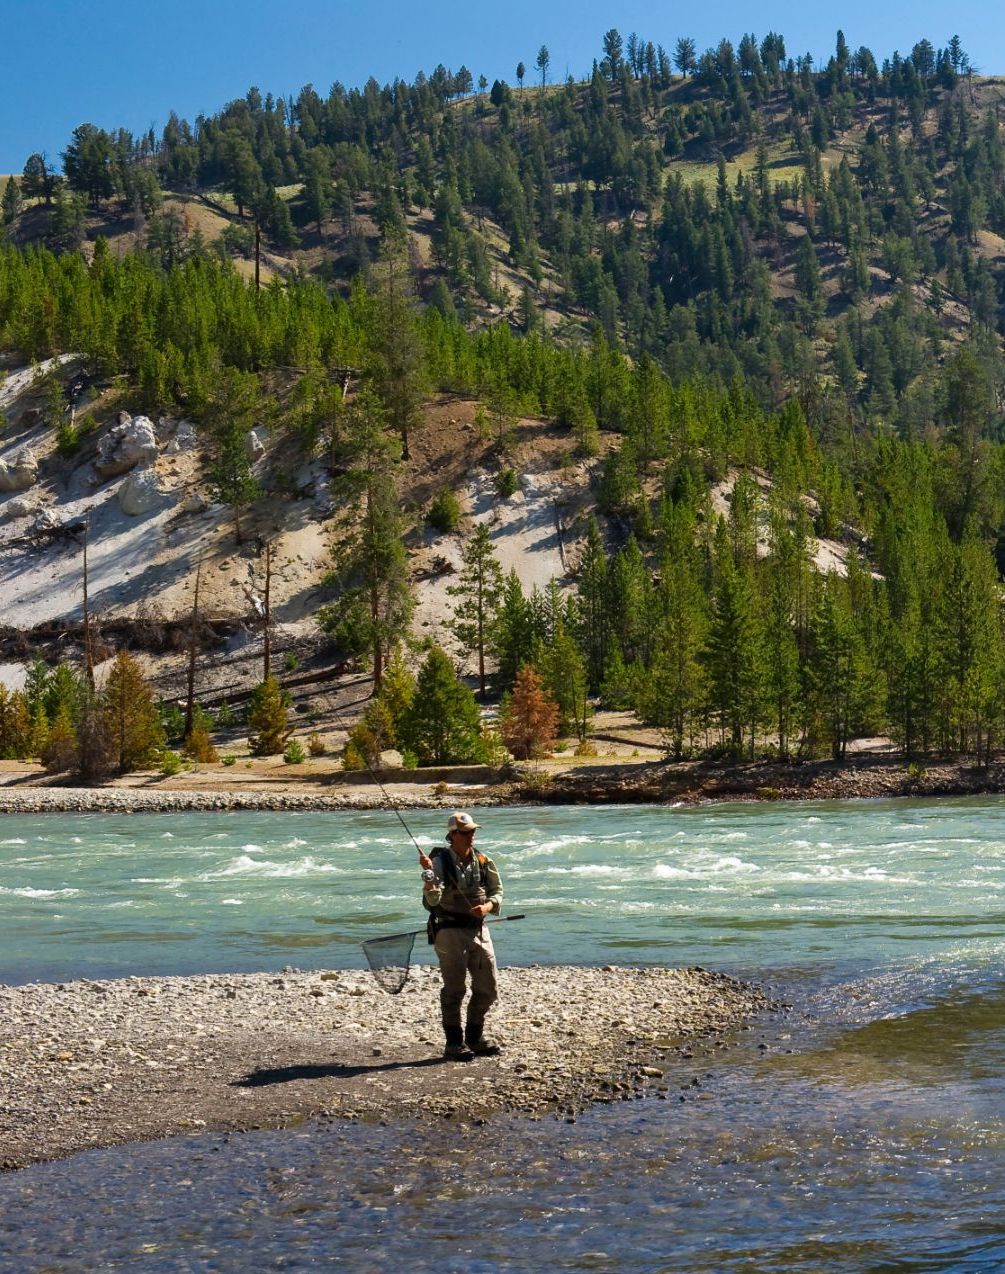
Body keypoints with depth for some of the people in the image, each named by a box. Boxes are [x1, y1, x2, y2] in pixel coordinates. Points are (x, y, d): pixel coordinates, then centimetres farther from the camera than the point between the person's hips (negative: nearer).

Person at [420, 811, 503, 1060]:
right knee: (454, 989, -2)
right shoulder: (440, 862, -10)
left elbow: (497, 892, 13)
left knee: (488, 988, 9)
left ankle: (475, 1038, 25)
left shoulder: (483, 862, 4)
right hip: (450, 930, -5)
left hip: (478, 929, 5)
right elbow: (432, 900, -19)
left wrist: (487, 906, -8)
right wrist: (428, 874, -36)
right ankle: (454, 1043, 7)